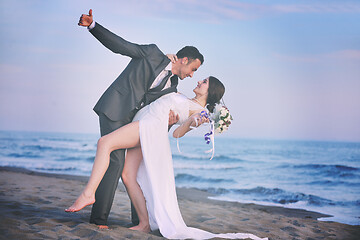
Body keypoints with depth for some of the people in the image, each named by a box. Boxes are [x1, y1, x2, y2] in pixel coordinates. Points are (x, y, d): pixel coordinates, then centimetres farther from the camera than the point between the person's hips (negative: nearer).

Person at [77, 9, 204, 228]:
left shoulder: (171, 87, 14)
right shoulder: (153, 53, -2)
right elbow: (120, 45, -3)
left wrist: (168, 122, -15)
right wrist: (92, 26, -15)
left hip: (134, 120, 7)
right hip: (114, 110, -7)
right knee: (116, 161, -15)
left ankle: (140, 219, 13)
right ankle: (99, 218, -8)